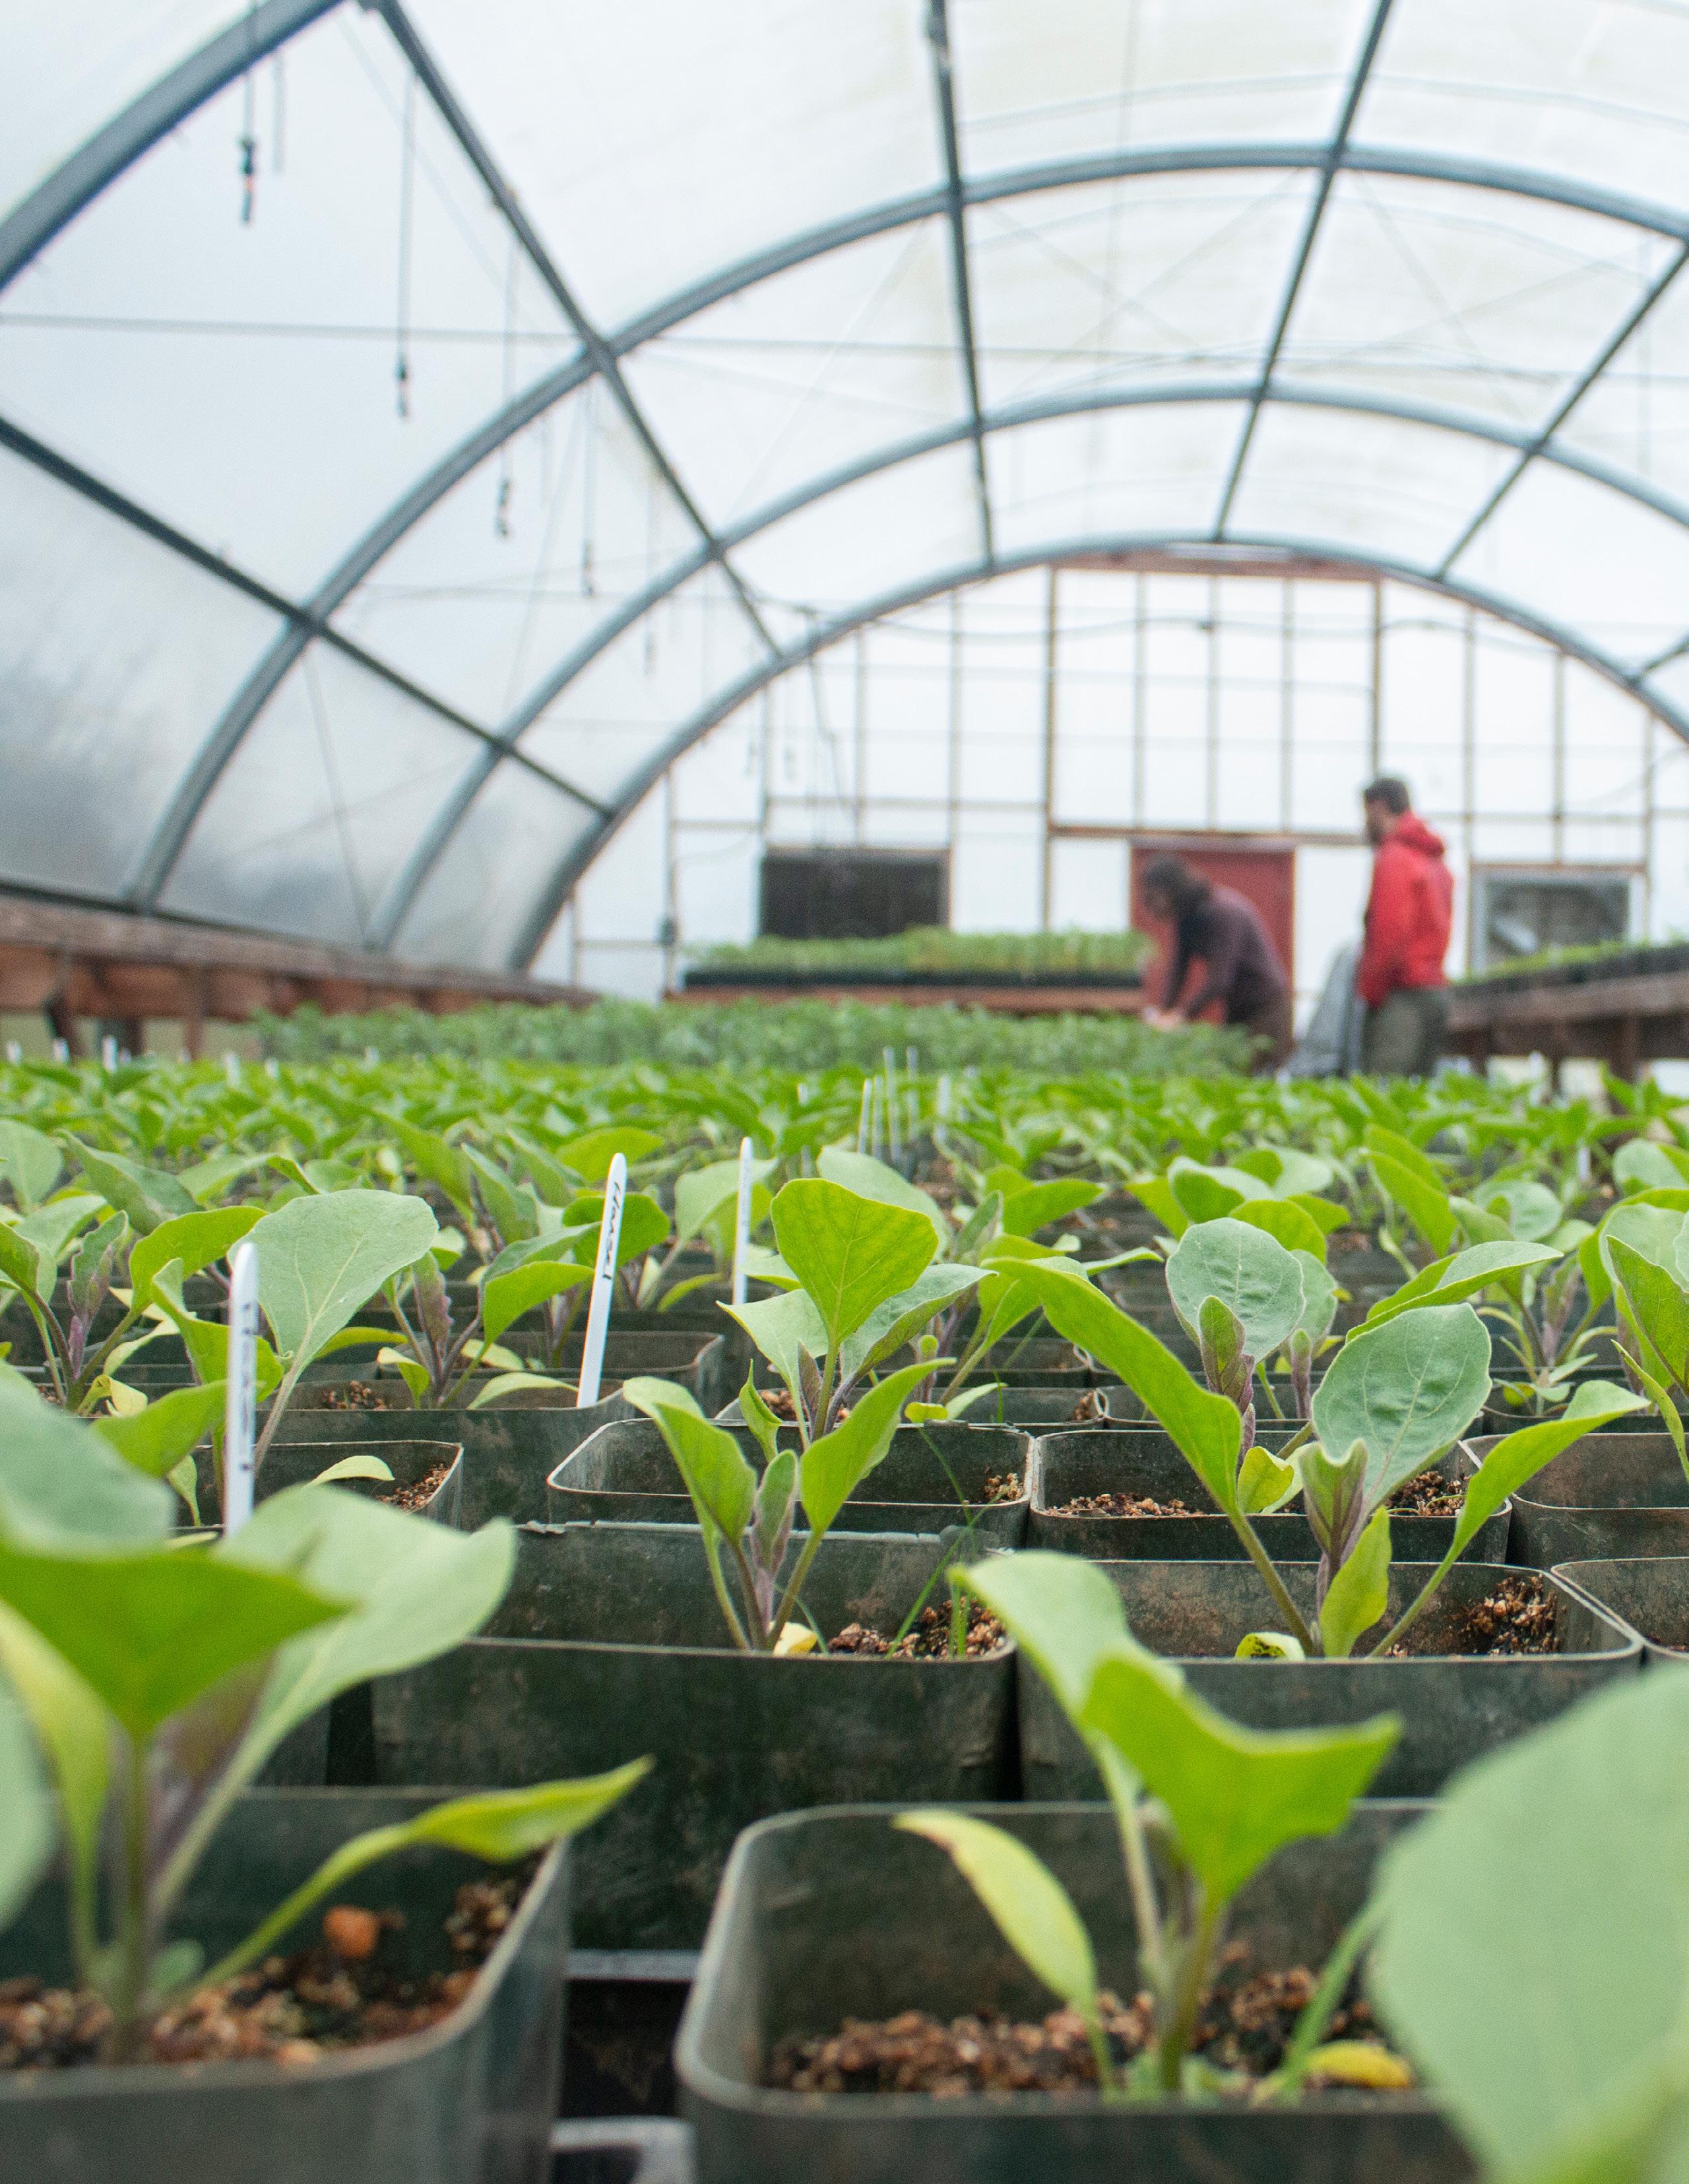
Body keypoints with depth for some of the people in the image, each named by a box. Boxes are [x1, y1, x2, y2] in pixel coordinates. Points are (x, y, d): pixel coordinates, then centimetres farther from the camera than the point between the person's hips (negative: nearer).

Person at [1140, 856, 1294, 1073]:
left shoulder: (1223, 912, -24)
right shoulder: (1187, 918, 2)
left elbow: (1220, 978, -30)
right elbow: (1178, 966, -1)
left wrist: (1179, 1015, -32)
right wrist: (1163, 1012, -14)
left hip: (1267, 1005, -9)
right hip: (1236, 1009, 9)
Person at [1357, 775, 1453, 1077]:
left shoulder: (1393, 859, -10)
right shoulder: (1435, 861, 20)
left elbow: (1389, 936, -18)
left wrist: (1369, 991, -9)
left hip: (1403, 996, -10)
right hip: (1437, 991, 10)